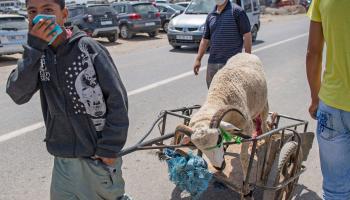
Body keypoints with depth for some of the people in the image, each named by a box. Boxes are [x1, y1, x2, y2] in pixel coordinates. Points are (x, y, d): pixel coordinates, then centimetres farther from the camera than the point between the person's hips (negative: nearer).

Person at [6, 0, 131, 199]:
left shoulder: (88, 48, -14)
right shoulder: (38, 54, 0)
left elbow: (117, 99, -13)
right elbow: (18, 94, -14)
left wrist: (110, 148, -13)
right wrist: (34, 48, -23)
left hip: (98, 155, -4)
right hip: (63, 157, 4)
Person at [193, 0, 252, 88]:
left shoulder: (237, 11, -4)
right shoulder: (211, 16, 13)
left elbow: (247, 35, -5)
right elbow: (205, 39, 18)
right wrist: (198, 59, 13)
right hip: (212, 63, 6)